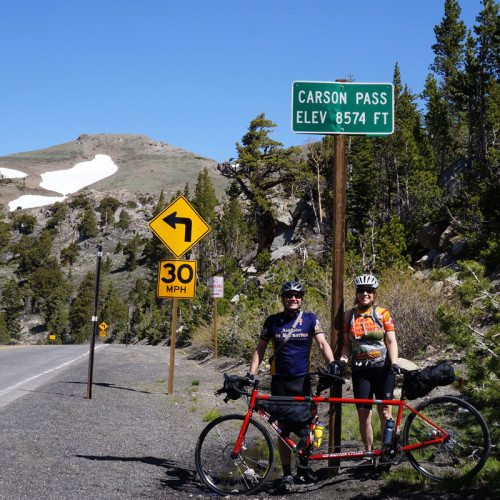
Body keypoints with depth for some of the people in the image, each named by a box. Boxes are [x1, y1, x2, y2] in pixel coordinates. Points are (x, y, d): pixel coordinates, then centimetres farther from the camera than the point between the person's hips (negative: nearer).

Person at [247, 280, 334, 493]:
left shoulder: (310, 319, 2)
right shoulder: (272, 321, 3)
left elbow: (322, 343, -6)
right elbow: (260, 349, 9)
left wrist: (332, 364, -22)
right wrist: (251, 373, -1)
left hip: (302, 380, 0)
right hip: (280, 381, 1)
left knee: (303, 427, -3)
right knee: (283, 428, 2)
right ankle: (287, 474, 11)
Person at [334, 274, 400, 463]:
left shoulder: (383, 314, 4)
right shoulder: (349, 316, 9)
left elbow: (391, 342, 1)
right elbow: (347, 344, 11)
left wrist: (394, 363, -13)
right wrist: (342, 359, -7)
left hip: (382, 368, -2)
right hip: (360, 370, 2)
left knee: (385, 411, -4)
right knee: (363, 413, -1)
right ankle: (369, 454, 10)